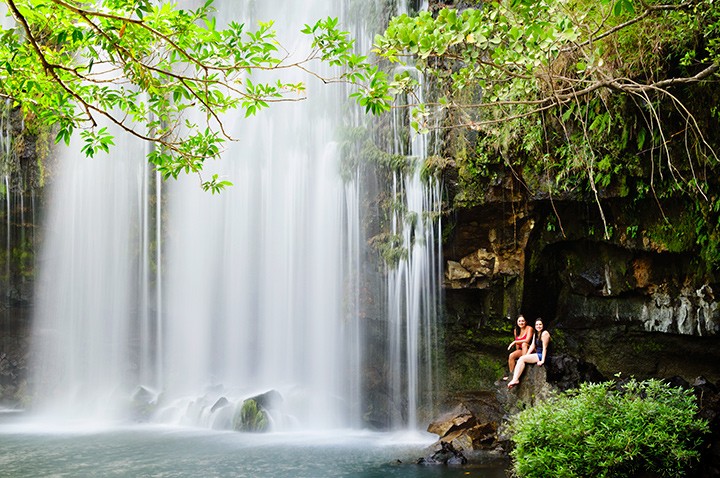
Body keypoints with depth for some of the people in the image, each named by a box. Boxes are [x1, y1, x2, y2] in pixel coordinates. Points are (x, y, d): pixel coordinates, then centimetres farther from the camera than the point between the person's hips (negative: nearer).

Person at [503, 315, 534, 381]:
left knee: (524, 344, -35)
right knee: (511, 355, -20)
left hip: (529, 350, -6)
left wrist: (514, 342, -17)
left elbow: (527, 340, -23)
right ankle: (511, 374, -15)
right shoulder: (516, 330, 9)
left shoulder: (529, 328, -11)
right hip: (521, 351, 6)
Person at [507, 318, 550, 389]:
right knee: (521, 359, -10)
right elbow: (532, 346, 12)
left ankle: (515, 379, -26)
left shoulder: (544, 333, -10)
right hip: (537, 354, 9)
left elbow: (544, 347, -15)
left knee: (522, 359, -20)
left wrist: (542, 360, -20)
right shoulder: (536, 334, 18)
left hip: (542, 356, -9)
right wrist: (527, 355, -1)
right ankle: (515, 378, -25)